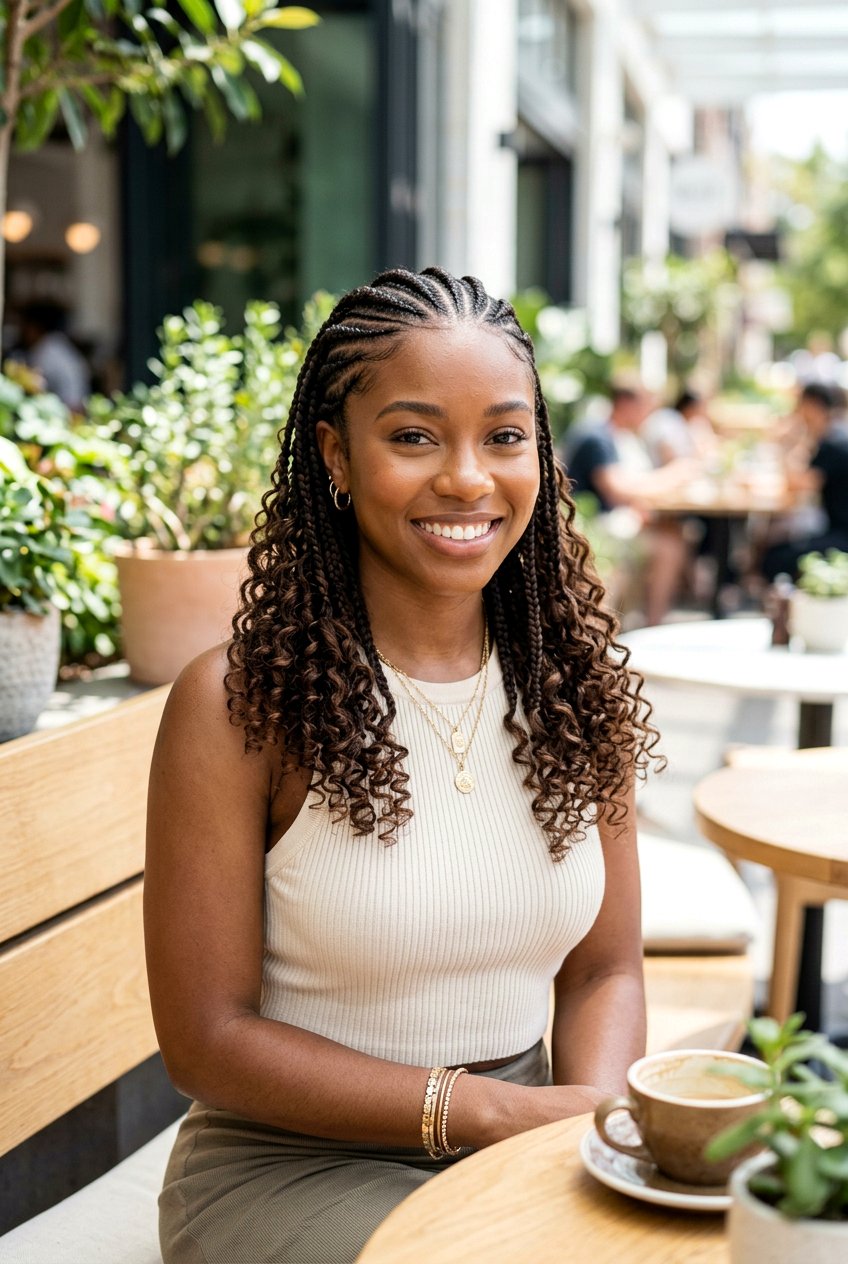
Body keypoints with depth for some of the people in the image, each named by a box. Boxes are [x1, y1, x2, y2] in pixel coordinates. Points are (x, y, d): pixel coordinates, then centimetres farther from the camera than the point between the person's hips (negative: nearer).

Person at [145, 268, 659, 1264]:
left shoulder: (576, 687, 2)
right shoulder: (238, 702, -13)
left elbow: (604, 969, 8)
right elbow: (205, 1041, -11)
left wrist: (594, 1111, -14)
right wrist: (483, 1108, -17)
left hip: (529, 1142, 5)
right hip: (291, 1160, -4)